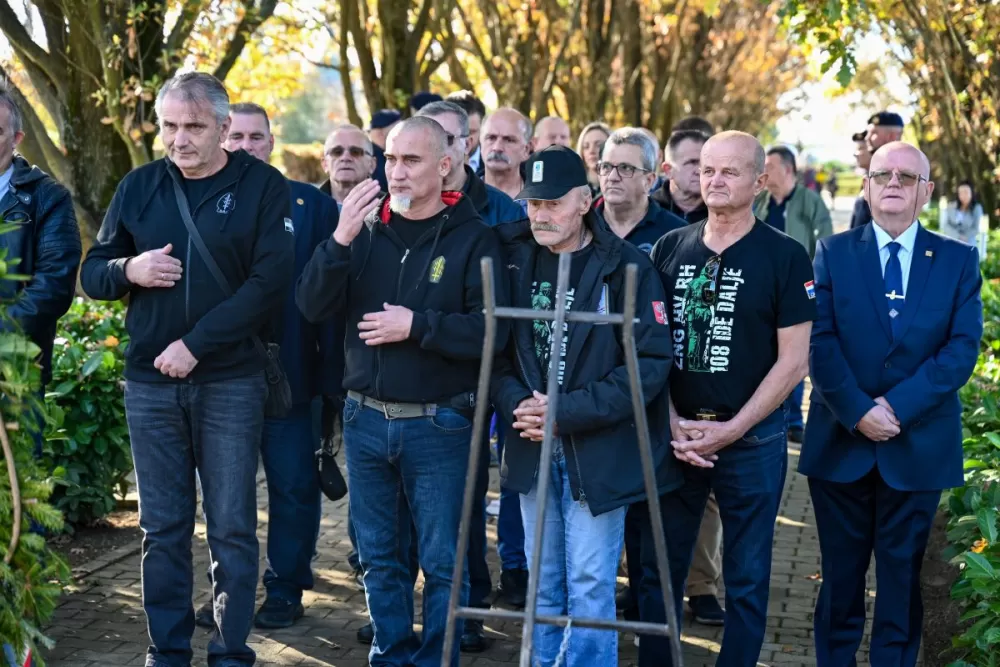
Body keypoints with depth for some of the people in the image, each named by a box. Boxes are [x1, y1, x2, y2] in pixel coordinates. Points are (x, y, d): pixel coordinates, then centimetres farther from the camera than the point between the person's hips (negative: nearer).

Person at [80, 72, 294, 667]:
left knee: (232, 528, 2)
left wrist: (196, 344, -16)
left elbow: (271, 283, -11)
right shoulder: (139, 187, 8)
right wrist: (128, 270, -12)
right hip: (150, 381, 3)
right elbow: (93, 273, 11)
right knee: (162, 527, 8)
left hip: (230, 383, -3)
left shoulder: (263, 187, -3)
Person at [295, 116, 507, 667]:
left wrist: (416, 325, -20)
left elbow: (491, 330, -15)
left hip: (439, 425, -4)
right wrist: (340, 240, -17)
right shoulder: (366, 228, 6)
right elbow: (312, 307, -4)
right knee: (379, 557, 15)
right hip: (365, 419, 4)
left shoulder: (472, 237, -5)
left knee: (442, 561, 6)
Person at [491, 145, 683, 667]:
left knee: (589, 585, 0)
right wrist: (517, 402, -14)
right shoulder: (513, 259, 2)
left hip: (599, 451, -4)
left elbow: (650, 363, -14)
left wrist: (567, 412, -19)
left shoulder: (625, 266, -10)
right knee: (543, 582, 15)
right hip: (532, 447, 4)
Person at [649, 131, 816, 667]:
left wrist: (730, 430, -11)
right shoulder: (669, 249, 5)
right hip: (675, 435, 3)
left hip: (751, 438, -3)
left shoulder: (785, 257, -5)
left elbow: (793, 361, -7)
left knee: (746, 577, 7)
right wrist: (672, 423, -5)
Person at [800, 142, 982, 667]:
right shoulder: (833, 253, 3)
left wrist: (897, 405, -17)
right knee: (840, 575, 11)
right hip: (841, 442, 0)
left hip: (918, 446, 0)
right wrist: (858, 411, -17)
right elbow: (820, 343, -6)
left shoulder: (959, 261, 3)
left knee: (902, 578, 9)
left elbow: (962, 348, -7)